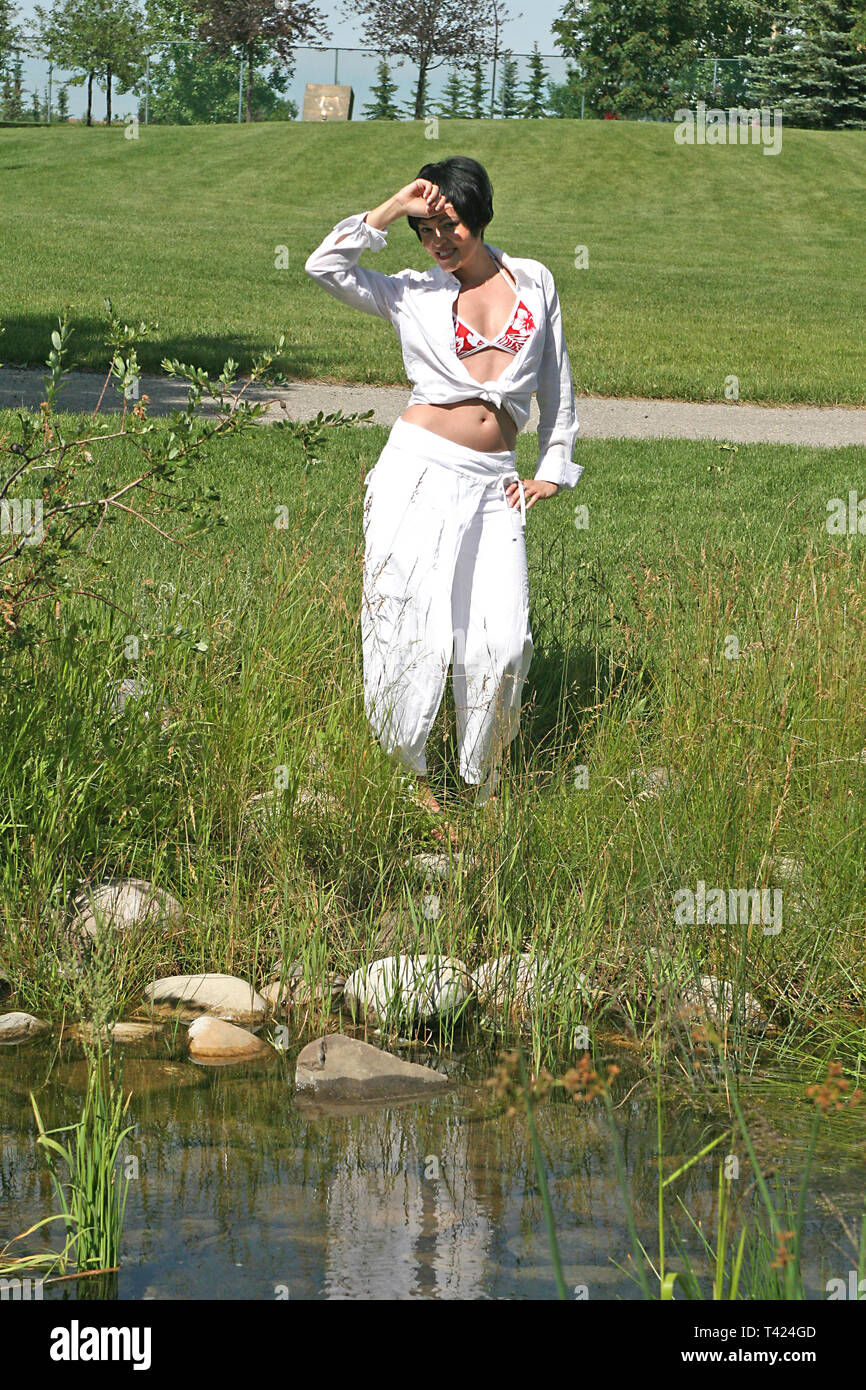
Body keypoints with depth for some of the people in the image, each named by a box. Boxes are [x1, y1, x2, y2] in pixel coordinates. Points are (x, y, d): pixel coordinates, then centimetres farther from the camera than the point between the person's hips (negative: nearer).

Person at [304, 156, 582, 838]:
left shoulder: (534, 281, 13)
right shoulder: (415, 294, 7)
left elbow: (557, 381, 21)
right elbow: (325, 267, -6)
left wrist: (554, 468, 17)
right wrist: (393, 209, -6)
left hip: (494, 485, 2)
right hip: (420, 469, -2)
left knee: (503, 639, -7)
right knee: (413, 623, -6)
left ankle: (483, 781, 11)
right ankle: (411, 774, 9)